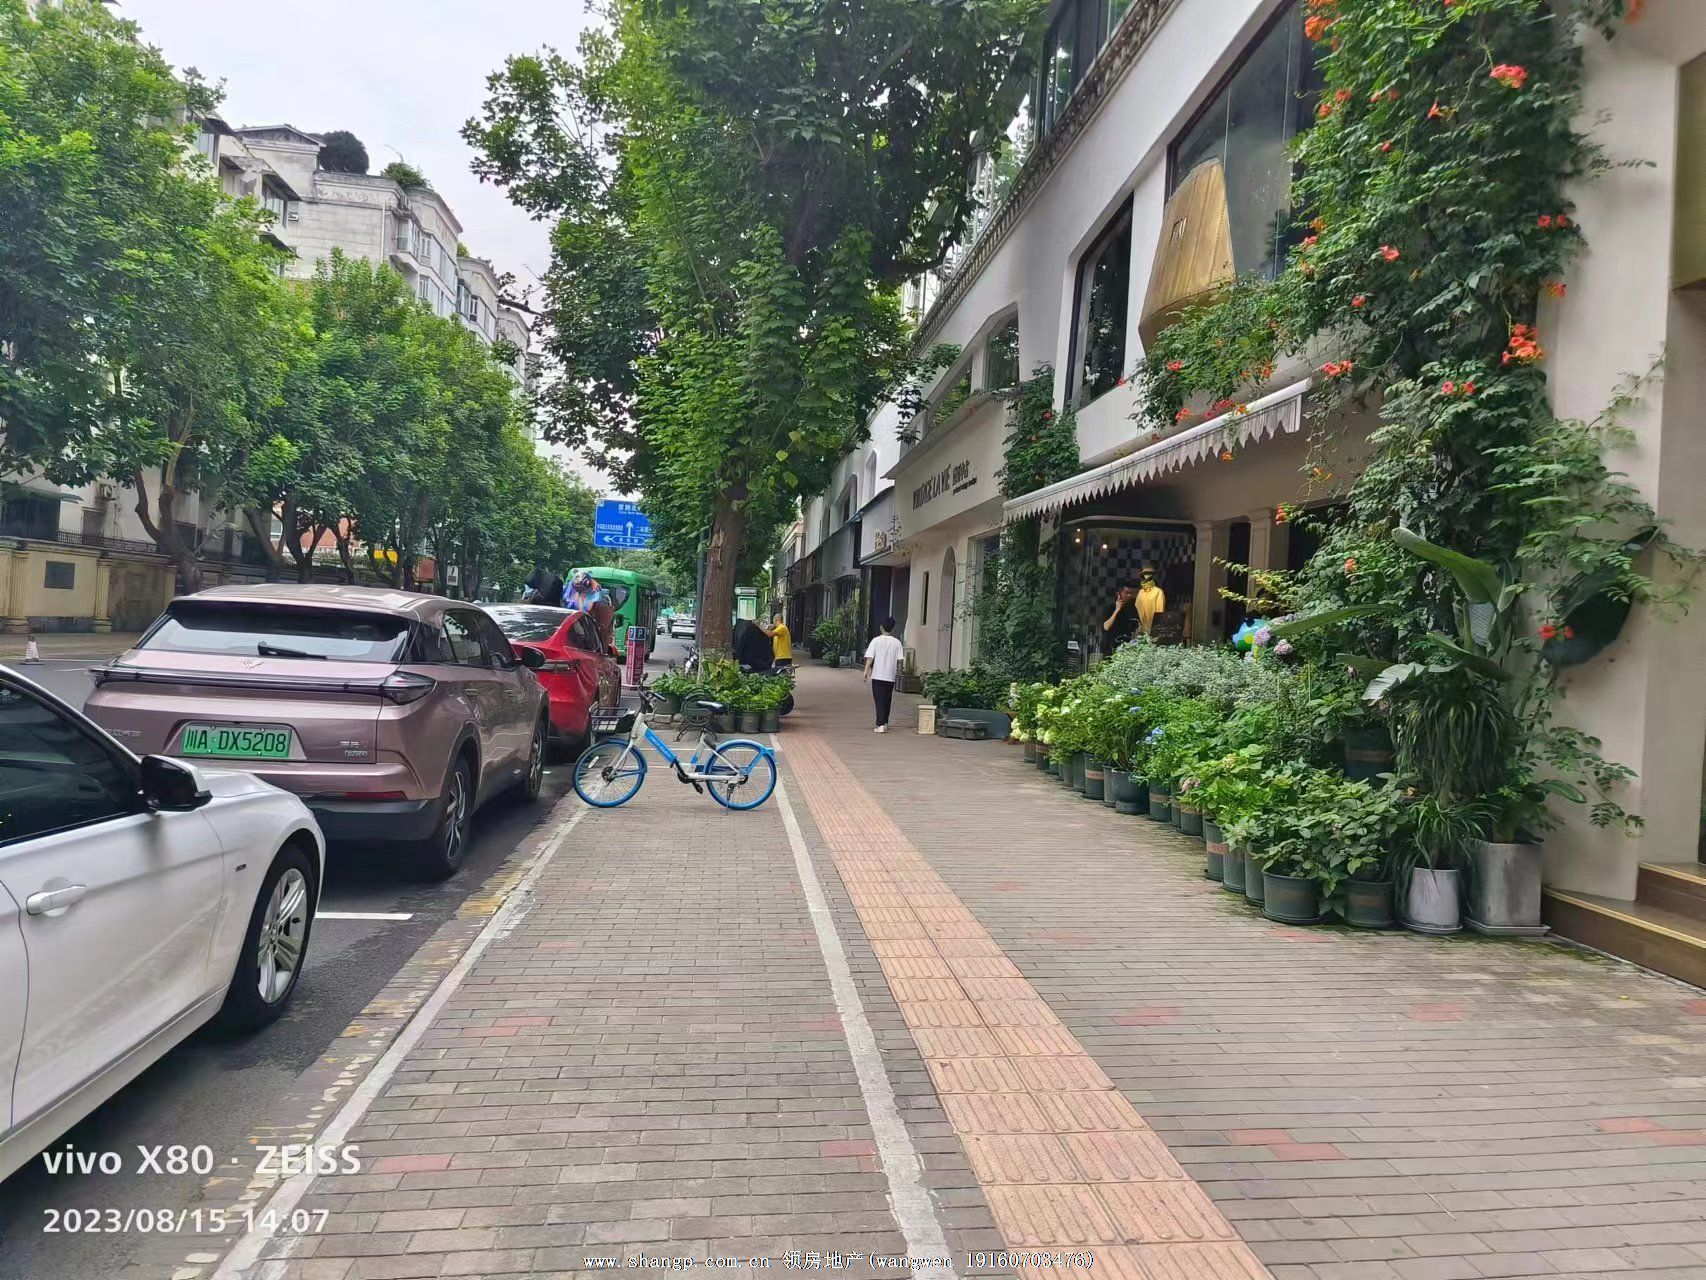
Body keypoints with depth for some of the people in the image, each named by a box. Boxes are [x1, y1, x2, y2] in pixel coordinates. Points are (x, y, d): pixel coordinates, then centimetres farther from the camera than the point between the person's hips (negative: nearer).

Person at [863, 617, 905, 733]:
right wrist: (898, 673, 12)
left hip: (877, 675, -2)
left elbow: (869, 657, -8)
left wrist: (866, 671, -3)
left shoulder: (876, 640, -4)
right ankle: (885, 723, 24)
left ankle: (881, 725, -11)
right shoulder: (897, 643, 1)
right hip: (891, 676, 2)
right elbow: (899, 660, 0)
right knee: (887, 700, 16)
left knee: (879, 700, -1)